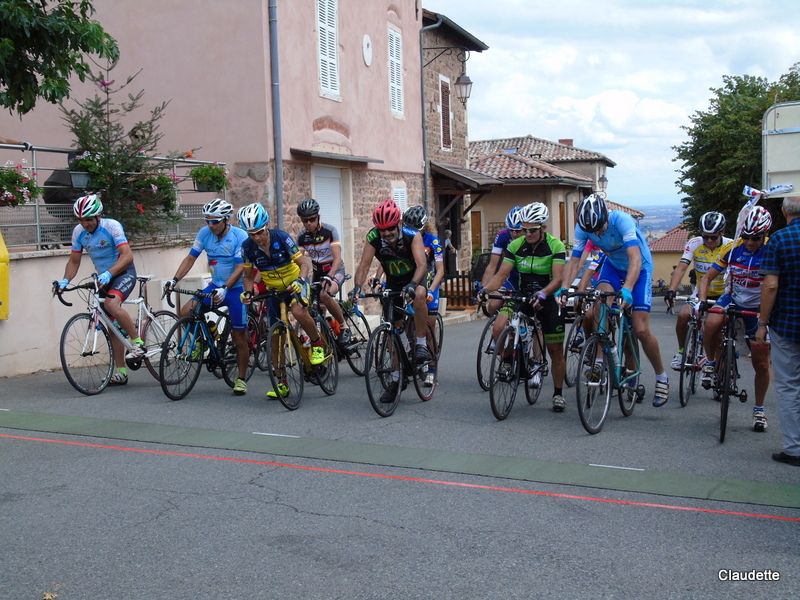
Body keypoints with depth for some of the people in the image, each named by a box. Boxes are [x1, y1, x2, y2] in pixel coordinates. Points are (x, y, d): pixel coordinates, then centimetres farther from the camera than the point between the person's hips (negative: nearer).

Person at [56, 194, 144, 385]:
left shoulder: (111, 226, -20)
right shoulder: (78, 232, -4)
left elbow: (127, 255, -29)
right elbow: (74, 261, 4)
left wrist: (108, 273, -42)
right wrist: (65, 280, -14)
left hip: (124, 273, -6)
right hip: (104, 278, 7)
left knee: (111, 304, -35)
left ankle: (138, 342, -19)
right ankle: (120, 372, 12)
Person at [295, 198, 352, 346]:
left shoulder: (329, 231, -18)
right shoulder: (302, 237, -6)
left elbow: (337, 258, -25)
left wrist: (329, 277, -42)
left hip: (335, 271, -5)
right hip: (318, 273, 5)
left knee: (325, 295, -34)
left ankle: (344, 327, -17)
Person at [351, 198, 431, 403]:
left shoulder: (412, 236, -26)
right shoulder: (373, 238, -19)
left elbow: (422, 265, -36)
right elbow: (364, 265, -23)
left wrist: (412, 285, -53)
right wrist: (357, 287, -41)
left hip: (414, 280, -3)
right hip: (392, 284, 3)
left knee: (419, 295, -39)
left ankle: (421, 344, -22)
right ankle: (396, 378, 15)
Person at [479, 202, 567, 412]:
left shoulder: (556, 246, -13)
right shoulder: (515, 246, -4)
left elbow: (558, 278, -23)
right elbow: (502, 274, -8)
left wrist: (542, 294, -43)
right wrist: (485, 289, -27)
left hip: (549, 299, -3)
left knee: (555, 350, 2)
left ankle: (558, 394, 19)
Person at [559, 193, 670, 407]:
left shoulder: (622, 220, -34)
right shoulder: (582, 228, -20)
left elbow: (635, 258, -42)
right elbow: (574, 260, -19)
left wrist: (627, 289, -56)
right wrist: (564, 288, -35)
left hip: (639, 268, -4)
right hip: (613, 265, 4)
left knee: (641, 330, -10)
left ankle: (661, 377, 13)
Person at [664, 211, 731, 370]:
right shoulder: (694, 243, -12)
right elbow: (681, 268, -20)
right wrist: (671, 290, -34)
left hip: (723, 295, -1)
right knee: (683, 315, -23)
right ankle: (682, 350, 1)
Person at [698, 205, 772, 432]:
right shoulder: (732, 249, -12)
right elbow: (708, 277, -6)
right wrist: (702, 301, -22)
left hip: (758, 307, -1)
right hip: (732, 299, 1)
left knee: (761, 364, 0)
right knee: (711, 324, -32)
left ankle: (759, 409, 19)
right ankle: (711, 362, -3)